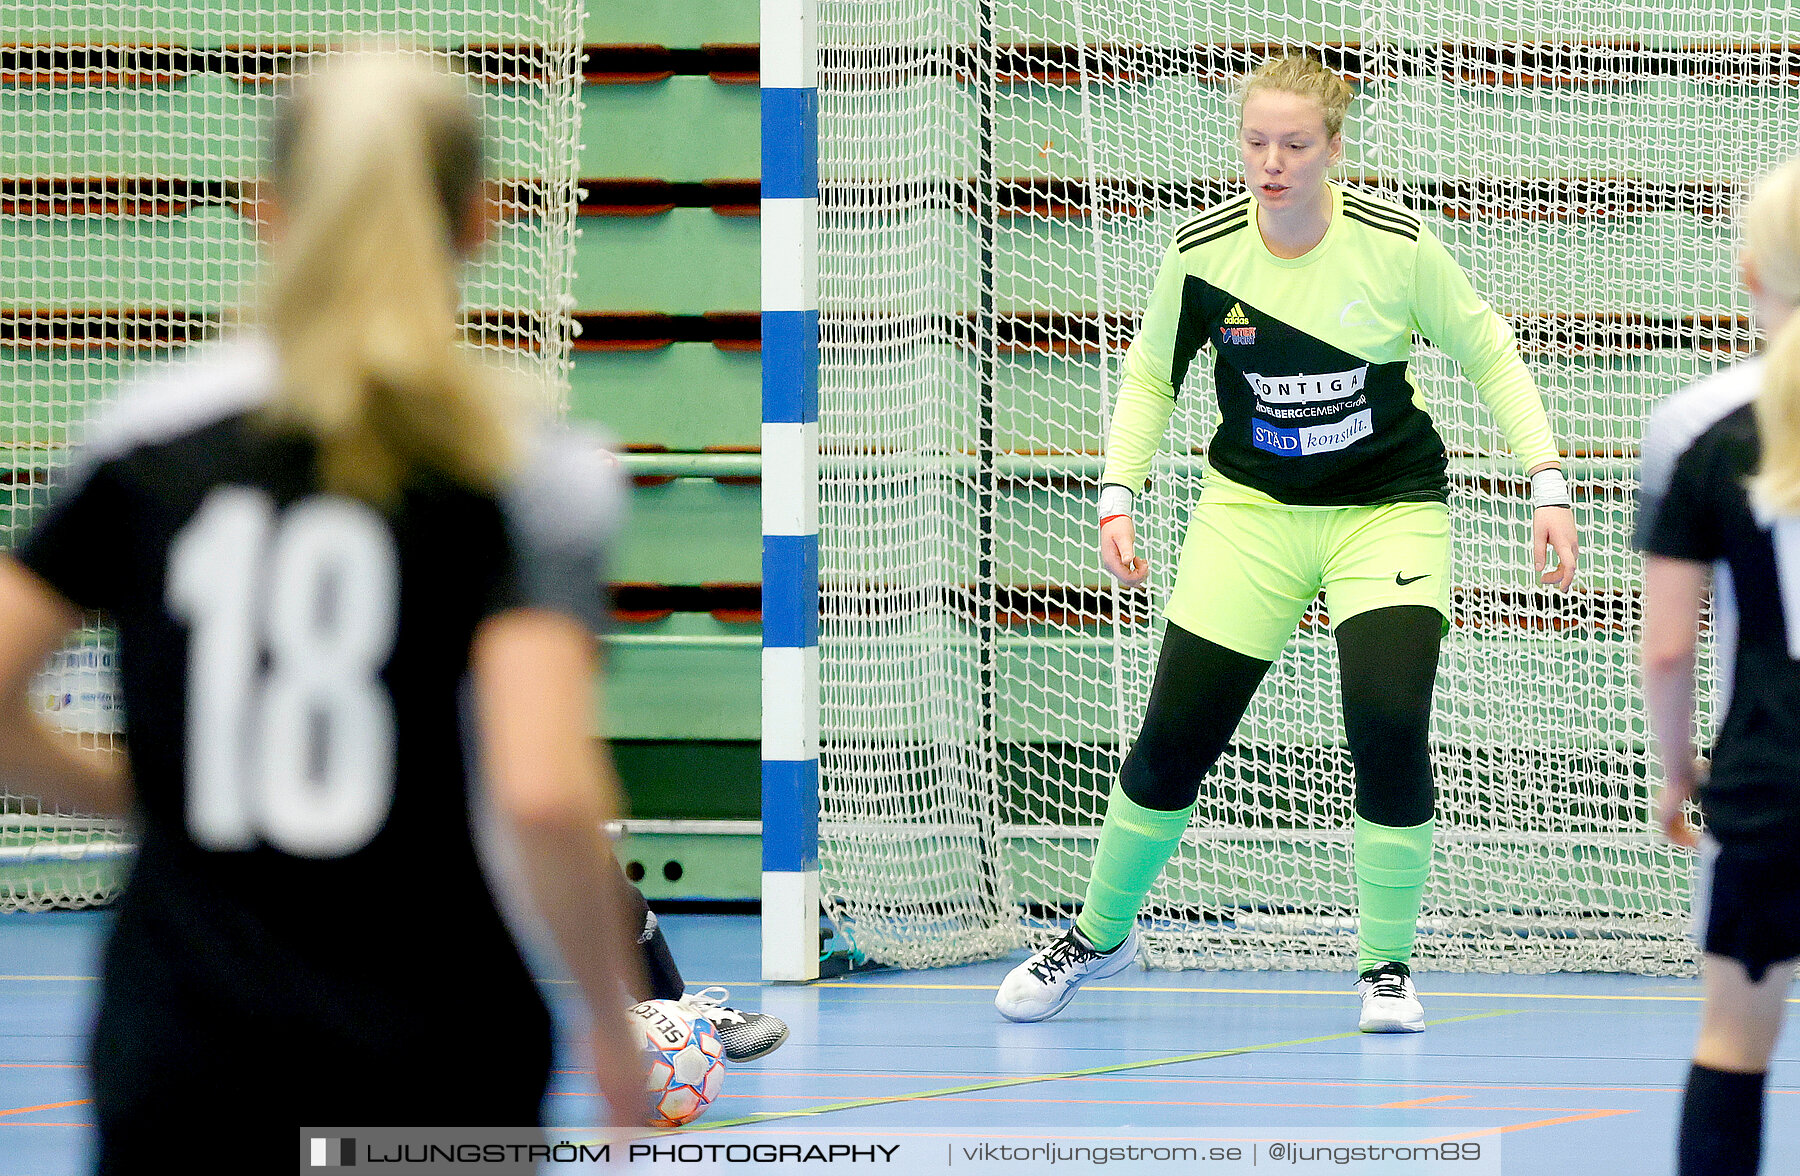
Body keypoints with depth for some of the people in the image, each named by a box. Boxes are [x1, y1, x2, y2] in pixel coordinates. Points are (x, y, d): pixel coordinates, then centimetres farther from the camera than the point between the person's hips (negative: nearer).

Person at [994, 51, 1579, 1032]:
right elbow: (1150, 376, 6)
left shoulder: (1395, 244, -15)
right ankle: (1099, 933, 24)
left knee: (1389, 727, -20)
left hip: (1390, 507, -2)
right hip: (1251, 508, 2)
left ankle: (1386, 963, 0)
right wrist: (1119, 497, -5)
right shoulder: (1201, 251, -10)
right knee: (1173, 738, -2)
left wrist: (1548, 484, -9)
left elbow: (1489, 354, -2)